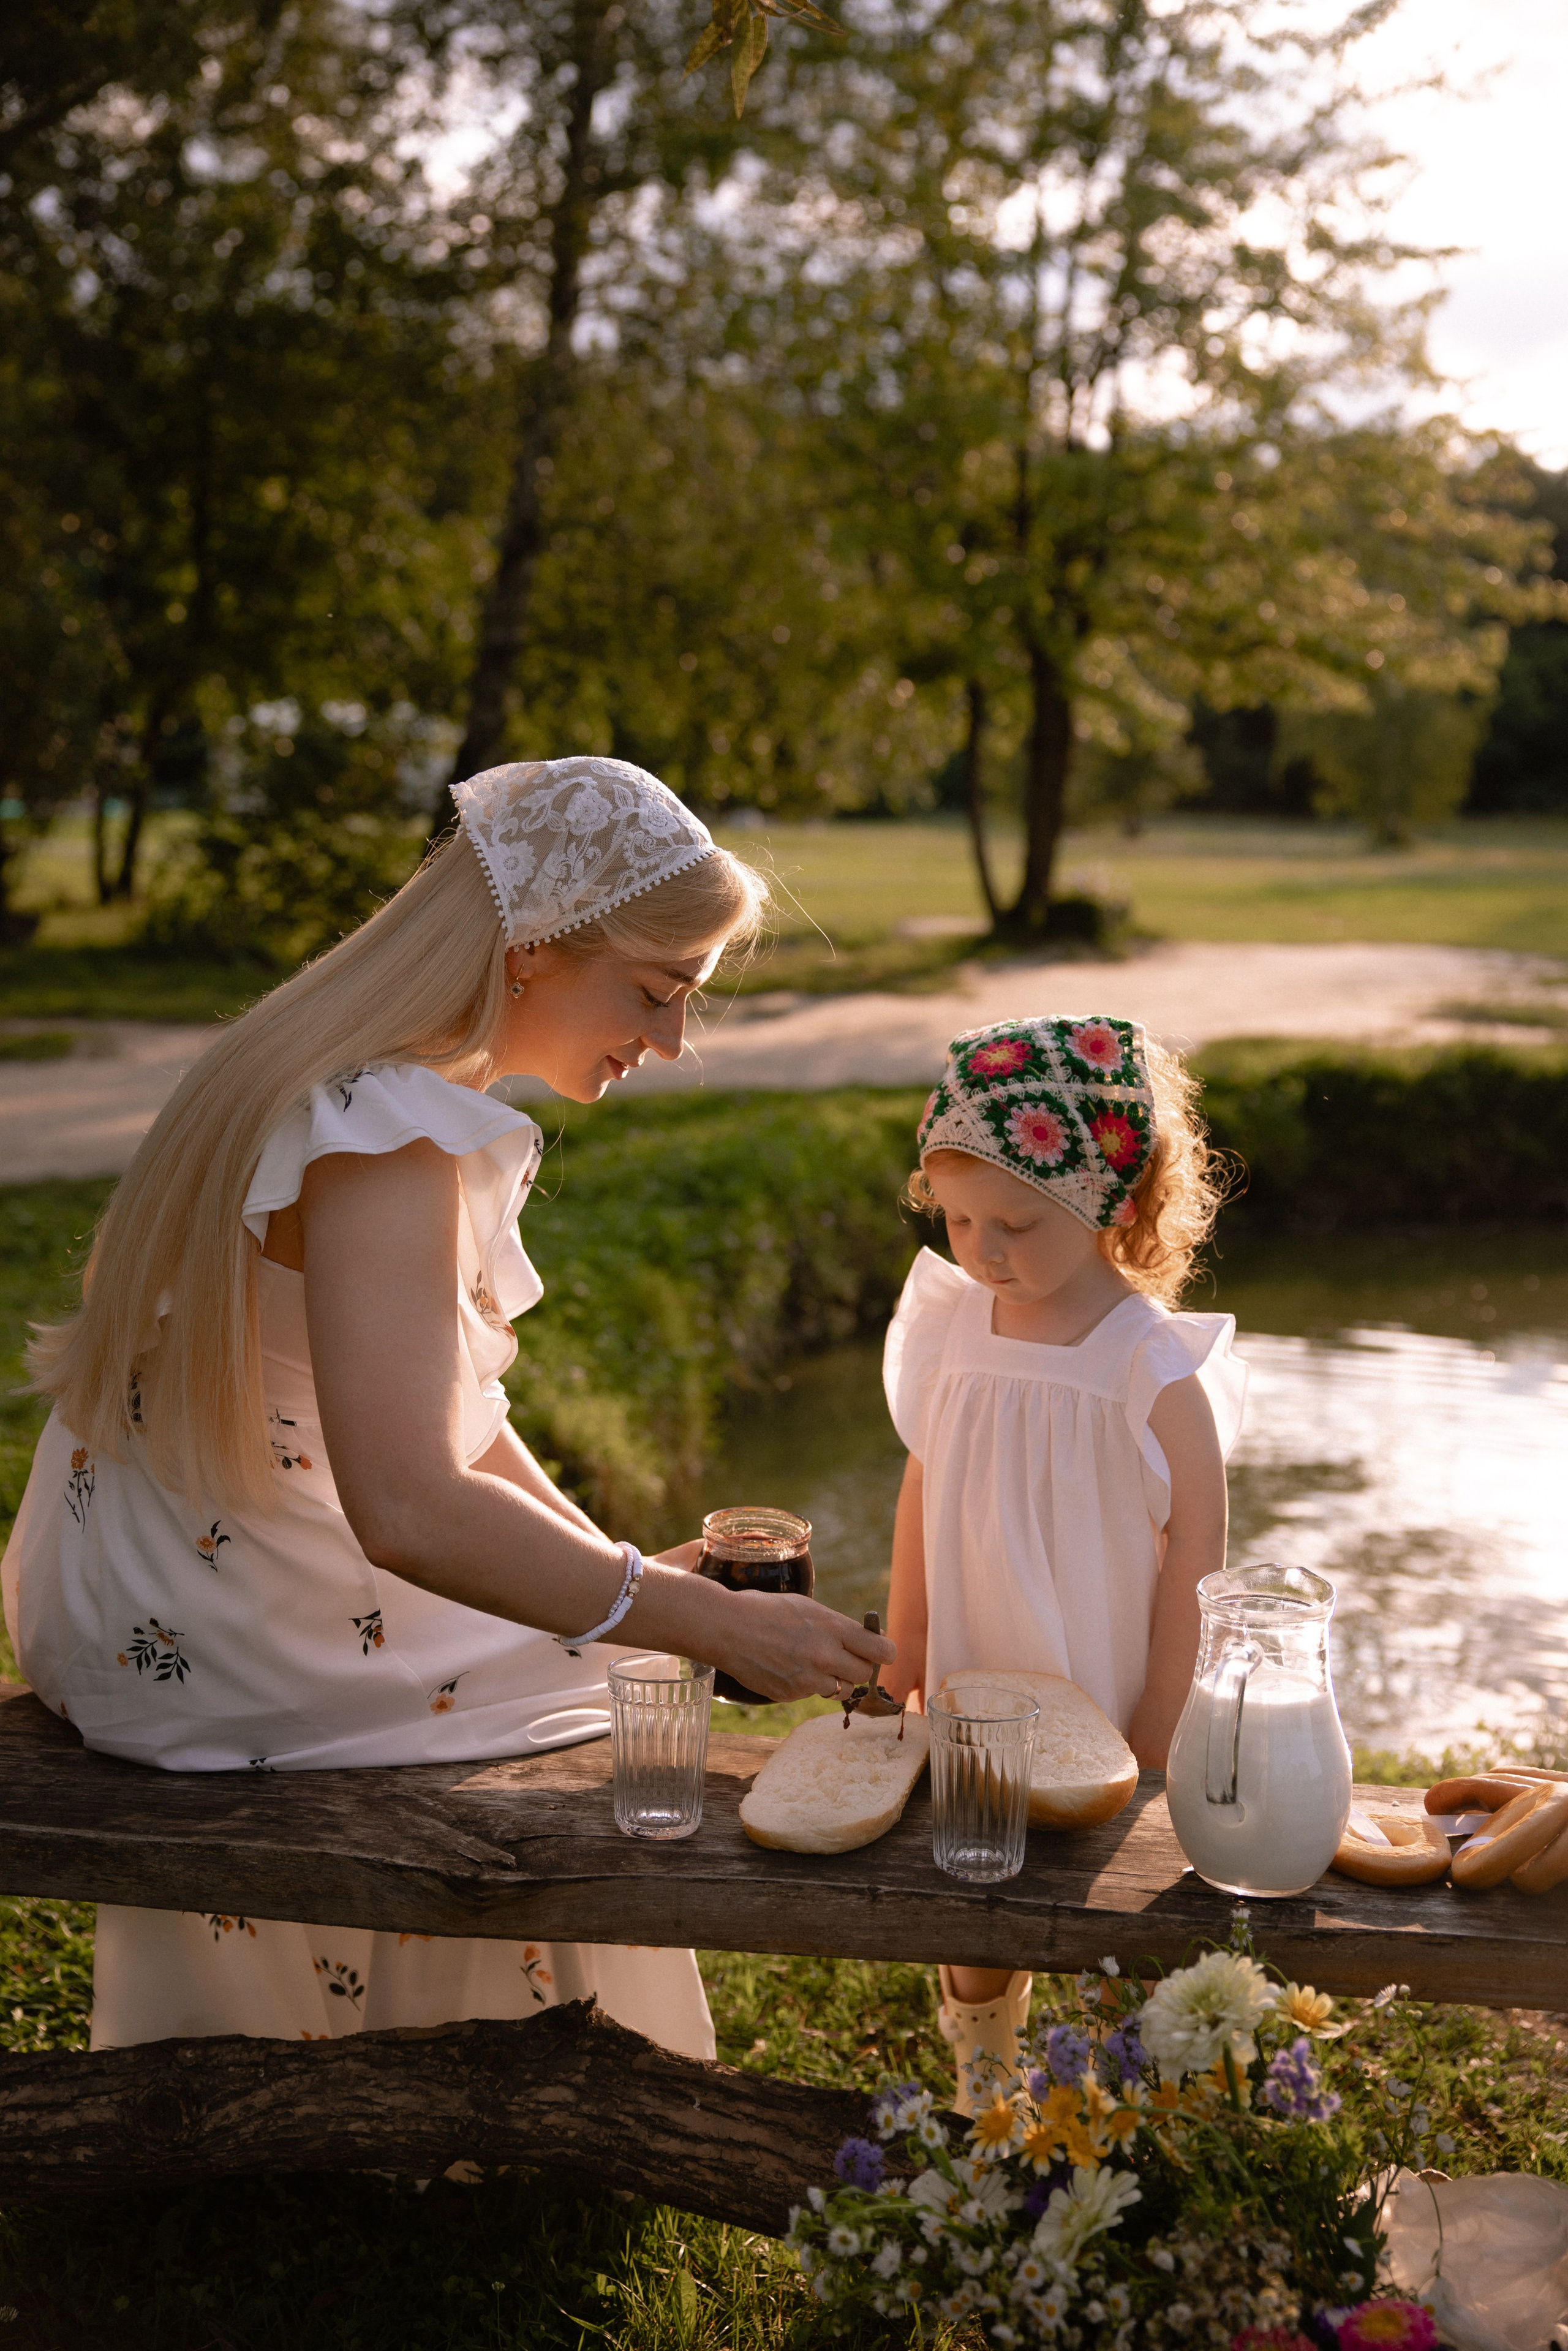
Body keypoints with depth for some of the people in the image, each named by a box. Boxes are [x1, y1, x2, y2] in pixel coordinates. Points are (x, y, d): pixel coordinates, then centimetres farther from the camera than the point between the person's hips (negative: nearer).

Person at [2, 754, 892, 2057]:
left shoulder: (402, 1093, 4)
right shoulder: (382, 1134, -29)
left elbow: (436, 1405, 10)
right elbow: (413, 1511, -39)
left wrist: (625, 1565, 1)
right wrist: (710, 1622, -33)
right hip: (204, 1641, -10)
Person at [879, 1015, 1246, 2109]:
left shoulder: (1157, 1372, -18)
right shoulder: (954, 1329, -4)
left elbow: (1193, 1564, -12)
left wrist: (1153, 1742, -10)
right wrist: (906, 1650, 11)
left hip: (1100, 1718, -4)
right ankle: (980, 2095, 40)